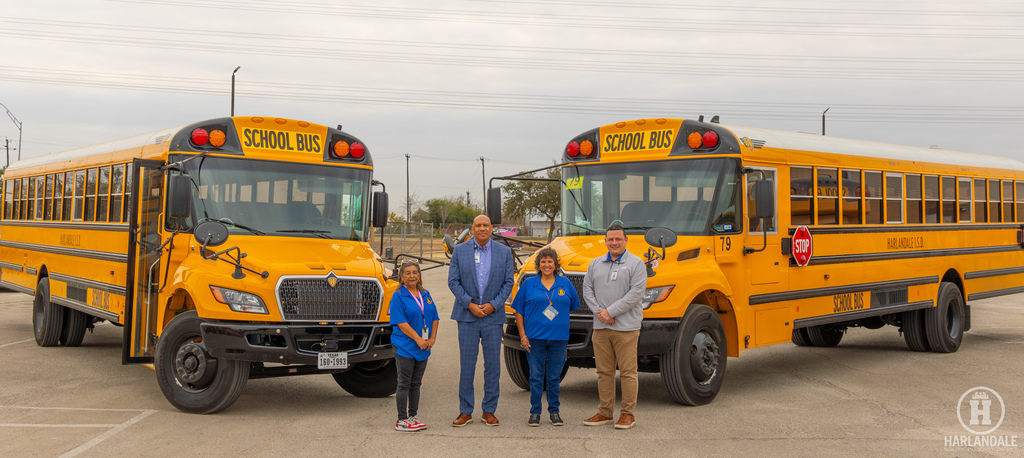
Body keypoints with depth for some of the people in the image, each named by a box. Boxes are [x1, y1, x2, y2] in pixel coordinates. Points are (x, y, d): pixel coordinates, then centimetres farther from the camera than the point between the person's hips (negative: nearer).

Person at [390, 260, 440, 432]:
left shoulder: (425, 295, 10)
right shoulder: (398, 296, -9)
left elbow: (434, 318, 12)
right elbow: (401, 322, -16)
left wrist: (432, 337, -2)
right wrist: (418, 339, -20)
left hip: (423, 347, 6)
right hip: (405, 346, -6)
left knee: (416, 383, 13)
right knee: (404, 383, -1)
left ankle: (412, 416, 22)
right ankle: (402, 420, 5)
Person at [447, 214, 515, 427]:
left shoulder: (504, 252, 5)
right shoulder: (460, 250, 3)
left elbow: (508, 282, 2)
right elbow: (453, 282, 0)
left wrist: (493, 304, -9)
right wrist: (470, 304, -10)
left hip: (493, 315, 1)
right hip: (467, 315, 0)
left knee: (493, 364, 4)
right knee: (466, 364, 2)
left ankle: (489, 411, 14)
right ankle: (465, 412, 10)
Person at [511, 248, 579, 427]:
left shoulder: (565, 283, 6)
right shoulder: (528, 284, 2)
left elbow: (573, 306, 17)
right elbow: (519, 311, 4)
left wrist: (561, 322, 8)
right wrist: (523, 335, -3)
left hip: (559, 338, 1)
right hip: (535, 338, -1)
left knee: (554, 377, 7)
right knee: (536, 376, 3)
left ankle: (554, 411, 19)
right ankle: (535, 412, 13)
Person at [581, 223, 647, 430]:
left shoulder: (636, 263, -2)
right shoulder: (596, 263, 12)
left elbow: (636, 293, -11)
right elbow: (587, 289, 10)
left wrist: (611, 311, -14)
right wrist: (599, 311, -6)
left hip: (626, 327, -4)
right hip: (601, 327, 5)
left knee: (627, 371, -1)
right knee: (604, 371, 10)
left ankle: (628, 414, 8)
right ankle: (605, 412, 19)